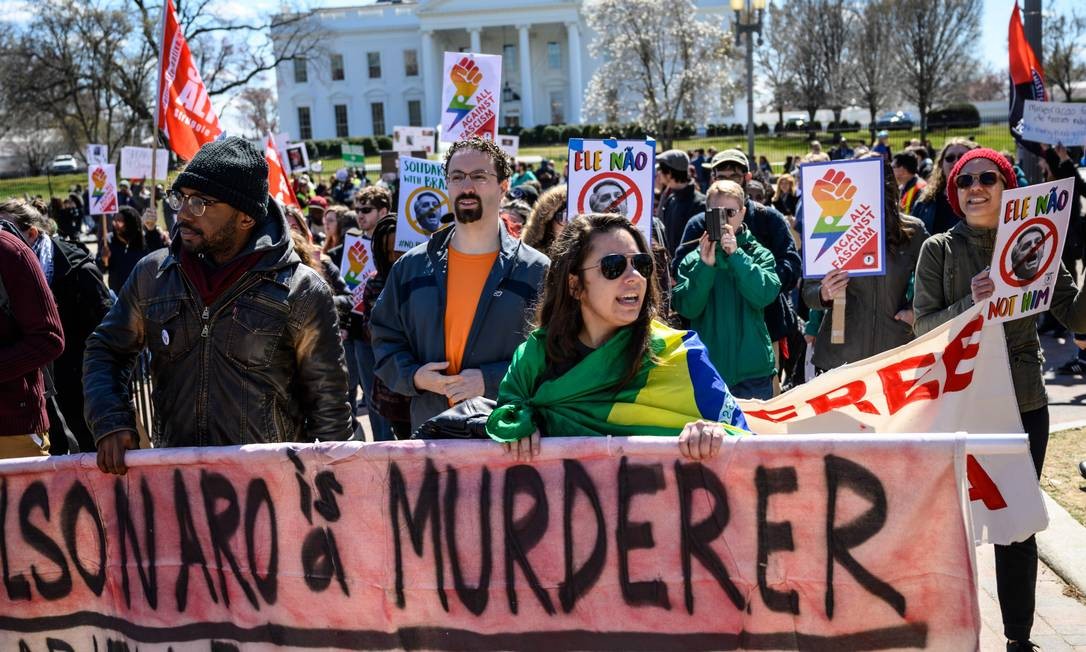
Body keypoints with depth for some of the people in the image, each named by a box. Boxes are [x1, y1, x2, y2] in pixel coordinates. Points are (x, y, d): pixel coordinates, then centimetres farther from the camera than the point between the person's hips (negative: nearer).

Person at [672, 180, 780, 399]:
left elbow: (765, 295, -14)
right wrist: (705, 265, -18)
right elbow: (687, 308, -8)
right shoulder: (693, 260, 4)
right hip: (706, 371, 0)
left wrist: (735, 254, -18)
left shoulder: (760, 255, 3)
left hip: (753, 371, 0)